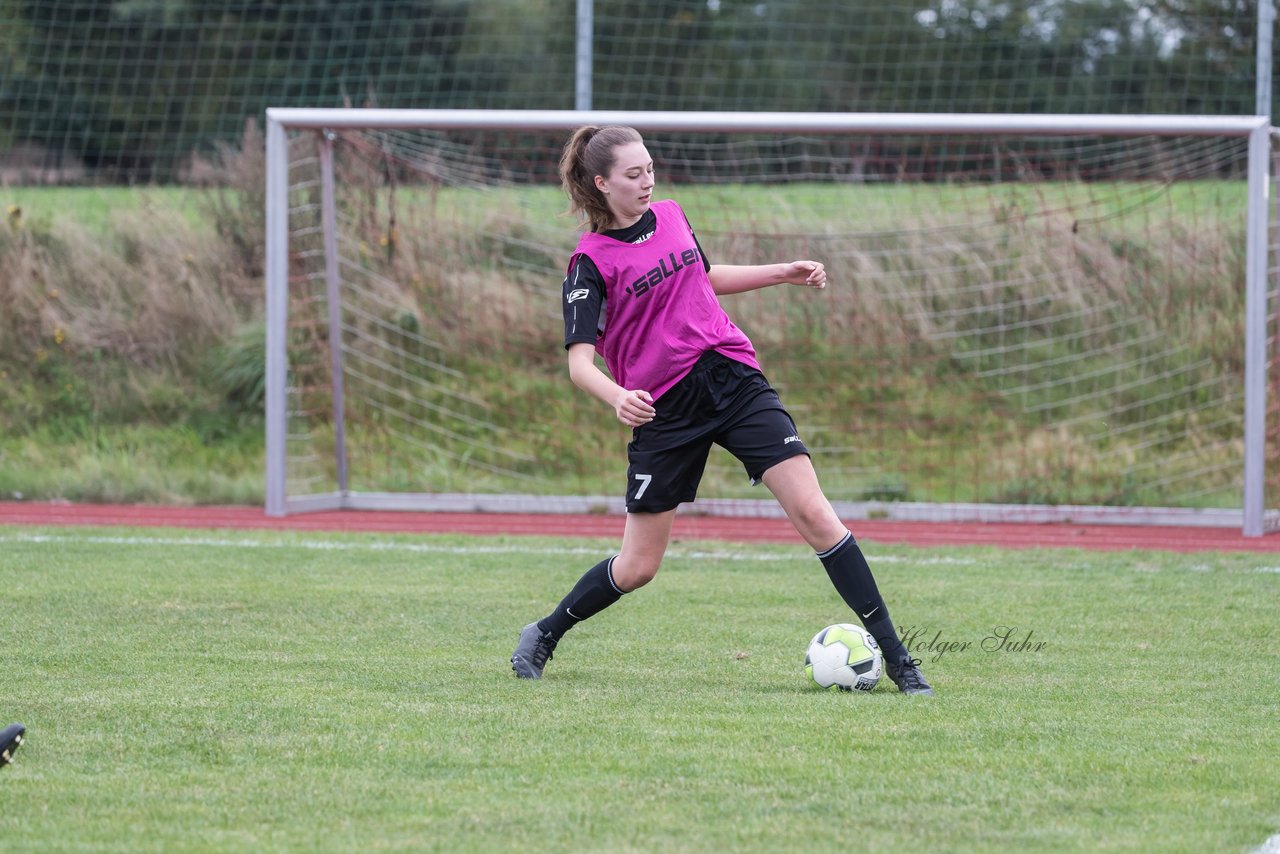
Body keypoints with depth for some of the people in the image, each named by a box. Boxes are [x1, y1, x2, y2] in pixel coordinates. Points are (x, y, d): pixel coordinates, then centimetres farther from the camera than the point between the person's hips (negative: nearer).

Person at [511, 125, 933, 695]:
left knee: (813, 513, -11)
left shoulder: (670, 216, 8)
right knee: (638, 567, 3)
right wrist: (618, 399, -37)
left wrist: (784, 274, 23)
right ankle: (544, 636, 29)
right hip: (664, 411, -3)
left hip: (734, 381, 4)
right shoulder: (591, 262, -9)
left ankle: (894, 655, -9)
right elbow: (580, 362, -18)